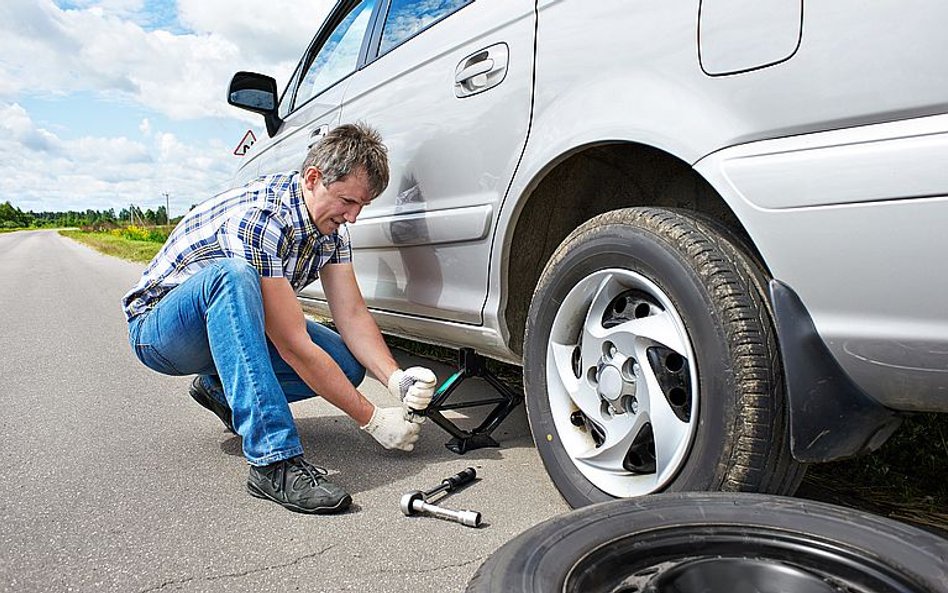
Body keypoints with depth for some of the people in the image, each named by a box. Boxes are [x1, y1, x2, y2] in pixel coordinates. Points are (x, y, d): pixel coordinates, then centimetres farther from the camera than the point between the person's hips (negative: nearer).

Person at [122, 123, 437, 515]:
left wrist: (396, 378, -25)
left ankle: (222, 389, 8)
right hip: (155, 327, -7)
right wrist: (373, 420, -29)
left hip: (231, 320, 7)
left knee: (347, 364, -12)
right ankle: (273, 461, -40)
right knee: (233, 274, -40)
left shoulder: (331, 224, -7)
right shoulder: (258, 219, -33)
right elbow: (293, 346, -34)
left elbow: (352, 314, -9)